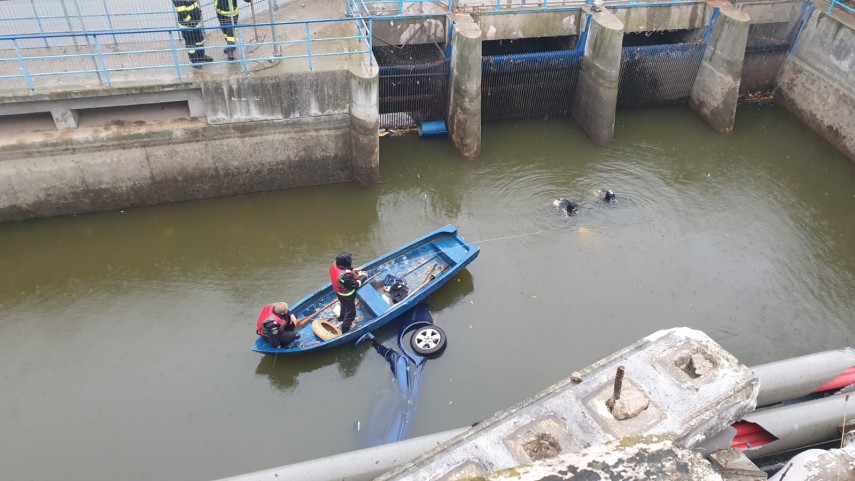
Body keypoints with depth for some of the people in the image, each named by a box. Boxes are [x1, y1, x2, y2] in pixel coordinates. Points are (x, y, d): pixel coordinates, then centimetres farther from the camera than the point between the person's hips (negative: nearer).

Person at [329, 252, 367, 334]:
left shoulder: (335, 264, -20)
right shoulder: (346, 276, -44)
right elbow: (356, 285, -26)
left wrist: (356, 273, -9)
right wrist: (363, 277, -11)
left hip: (339, 292, 8)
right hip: (347, 296, -8)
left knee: (344, 305, 37)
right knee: (351, 312, 16)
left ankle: (341, 318, 64)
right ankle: (345, 330, 33)